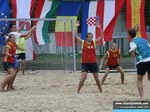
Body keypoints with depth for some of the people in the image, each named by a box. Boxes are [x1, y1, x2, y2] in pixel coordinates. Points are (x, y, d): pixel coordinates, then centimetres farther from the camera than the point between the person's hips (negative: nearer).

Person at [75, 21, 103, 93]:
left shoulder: (94, 42, 3)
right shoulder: (83, 43, -2)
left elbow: (101, 36, 2)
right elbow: (76, 36, -9)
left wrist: (100, 28, -7)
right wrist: (76, 27, -13)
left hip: (93, 63, 2)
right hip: (85, 63, -2)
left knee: (97, 78, 7)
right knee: (83, 78, -13)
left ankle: (101, 90, 21)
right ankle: (78, 90, -3)